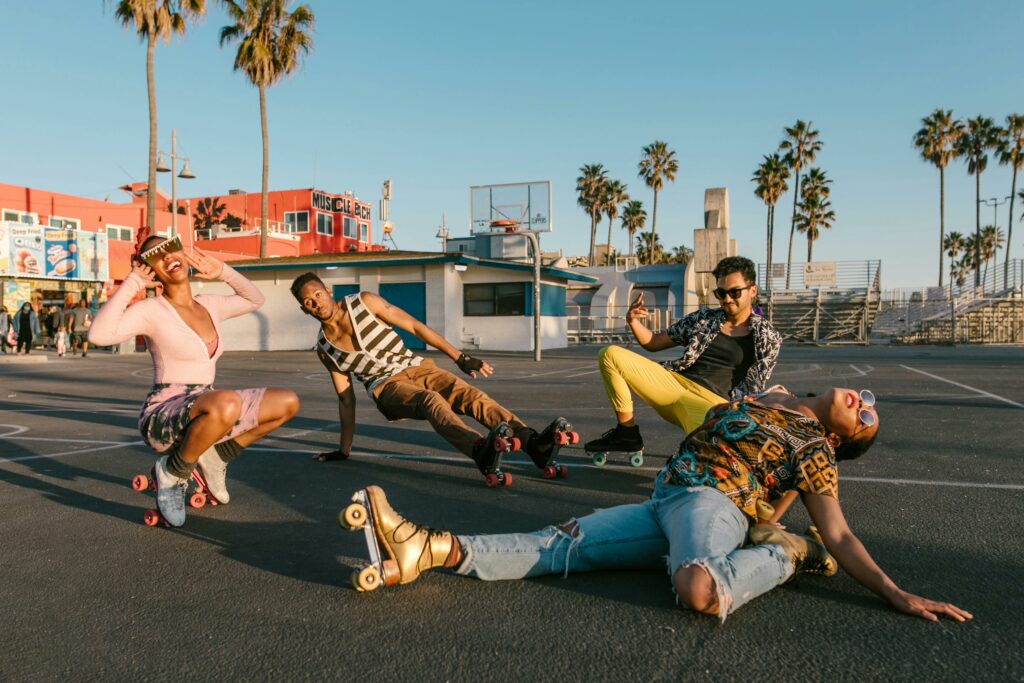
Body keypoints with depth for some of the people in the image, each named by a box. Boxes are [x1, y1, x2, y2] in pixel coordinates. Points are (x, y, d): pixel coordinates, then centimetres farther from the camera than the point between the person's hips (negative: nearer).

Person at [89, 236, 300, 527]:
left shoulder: (210, 305, 9)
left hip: (205, 414, 7)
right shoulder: (151, 310, -10)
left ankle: (214, 457, 8)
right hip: (163, 417, -6)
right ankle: (172, 472, -11)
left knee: (288, 402, -3)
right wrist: (132, 283, -18)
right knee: (226, 403, -40)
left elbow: (255, 300, 25)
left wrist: (221, 271, 12)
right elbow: (99, 335, -27)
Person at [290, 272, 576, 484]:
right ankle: (481, 451, -64)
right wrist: (344, 449, 9)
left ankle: (535, 444, -47)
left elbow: (415, 326, 1)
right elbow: (346, 398, 12)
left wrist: (459, 358, -4)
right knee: (431, 400, -36)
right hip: (387, 387, -1)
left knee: (470, 394, -28)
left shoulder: (364, 302, 1)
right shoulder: (324, 348, 7)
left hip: (416, 367, 1)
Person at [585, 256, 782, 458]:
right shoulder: (703, 318, 15)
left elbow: (754, 389, 8)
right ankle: (627, 433, -5)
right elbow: (653, 342, 19)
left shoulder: (767, 337, 7)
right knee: (610, 354, -10)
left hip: (710, 403, -5)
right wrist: (633, 322, -1)